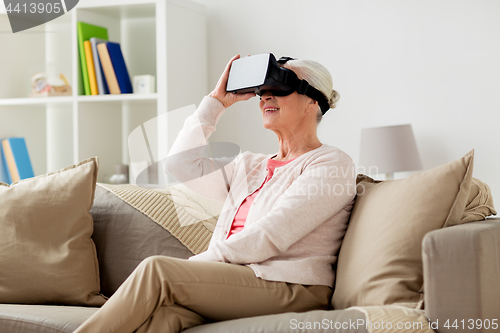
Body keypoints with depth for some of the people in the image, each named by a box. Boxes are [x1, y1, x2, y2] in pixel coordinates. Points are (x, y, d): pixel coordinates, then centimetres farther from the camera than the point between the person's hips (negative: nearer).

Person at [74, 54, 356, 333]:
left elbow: (271, 236, -9)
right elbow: (182, 163, 20)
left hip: (289, 290, -6)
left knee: (157, 270, -25)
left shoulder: (332, 164, 2)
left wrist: (201, 262, -8)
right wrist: (217, 101, 21)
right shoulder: (251, 165, 28)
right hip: (235, 281, 6)